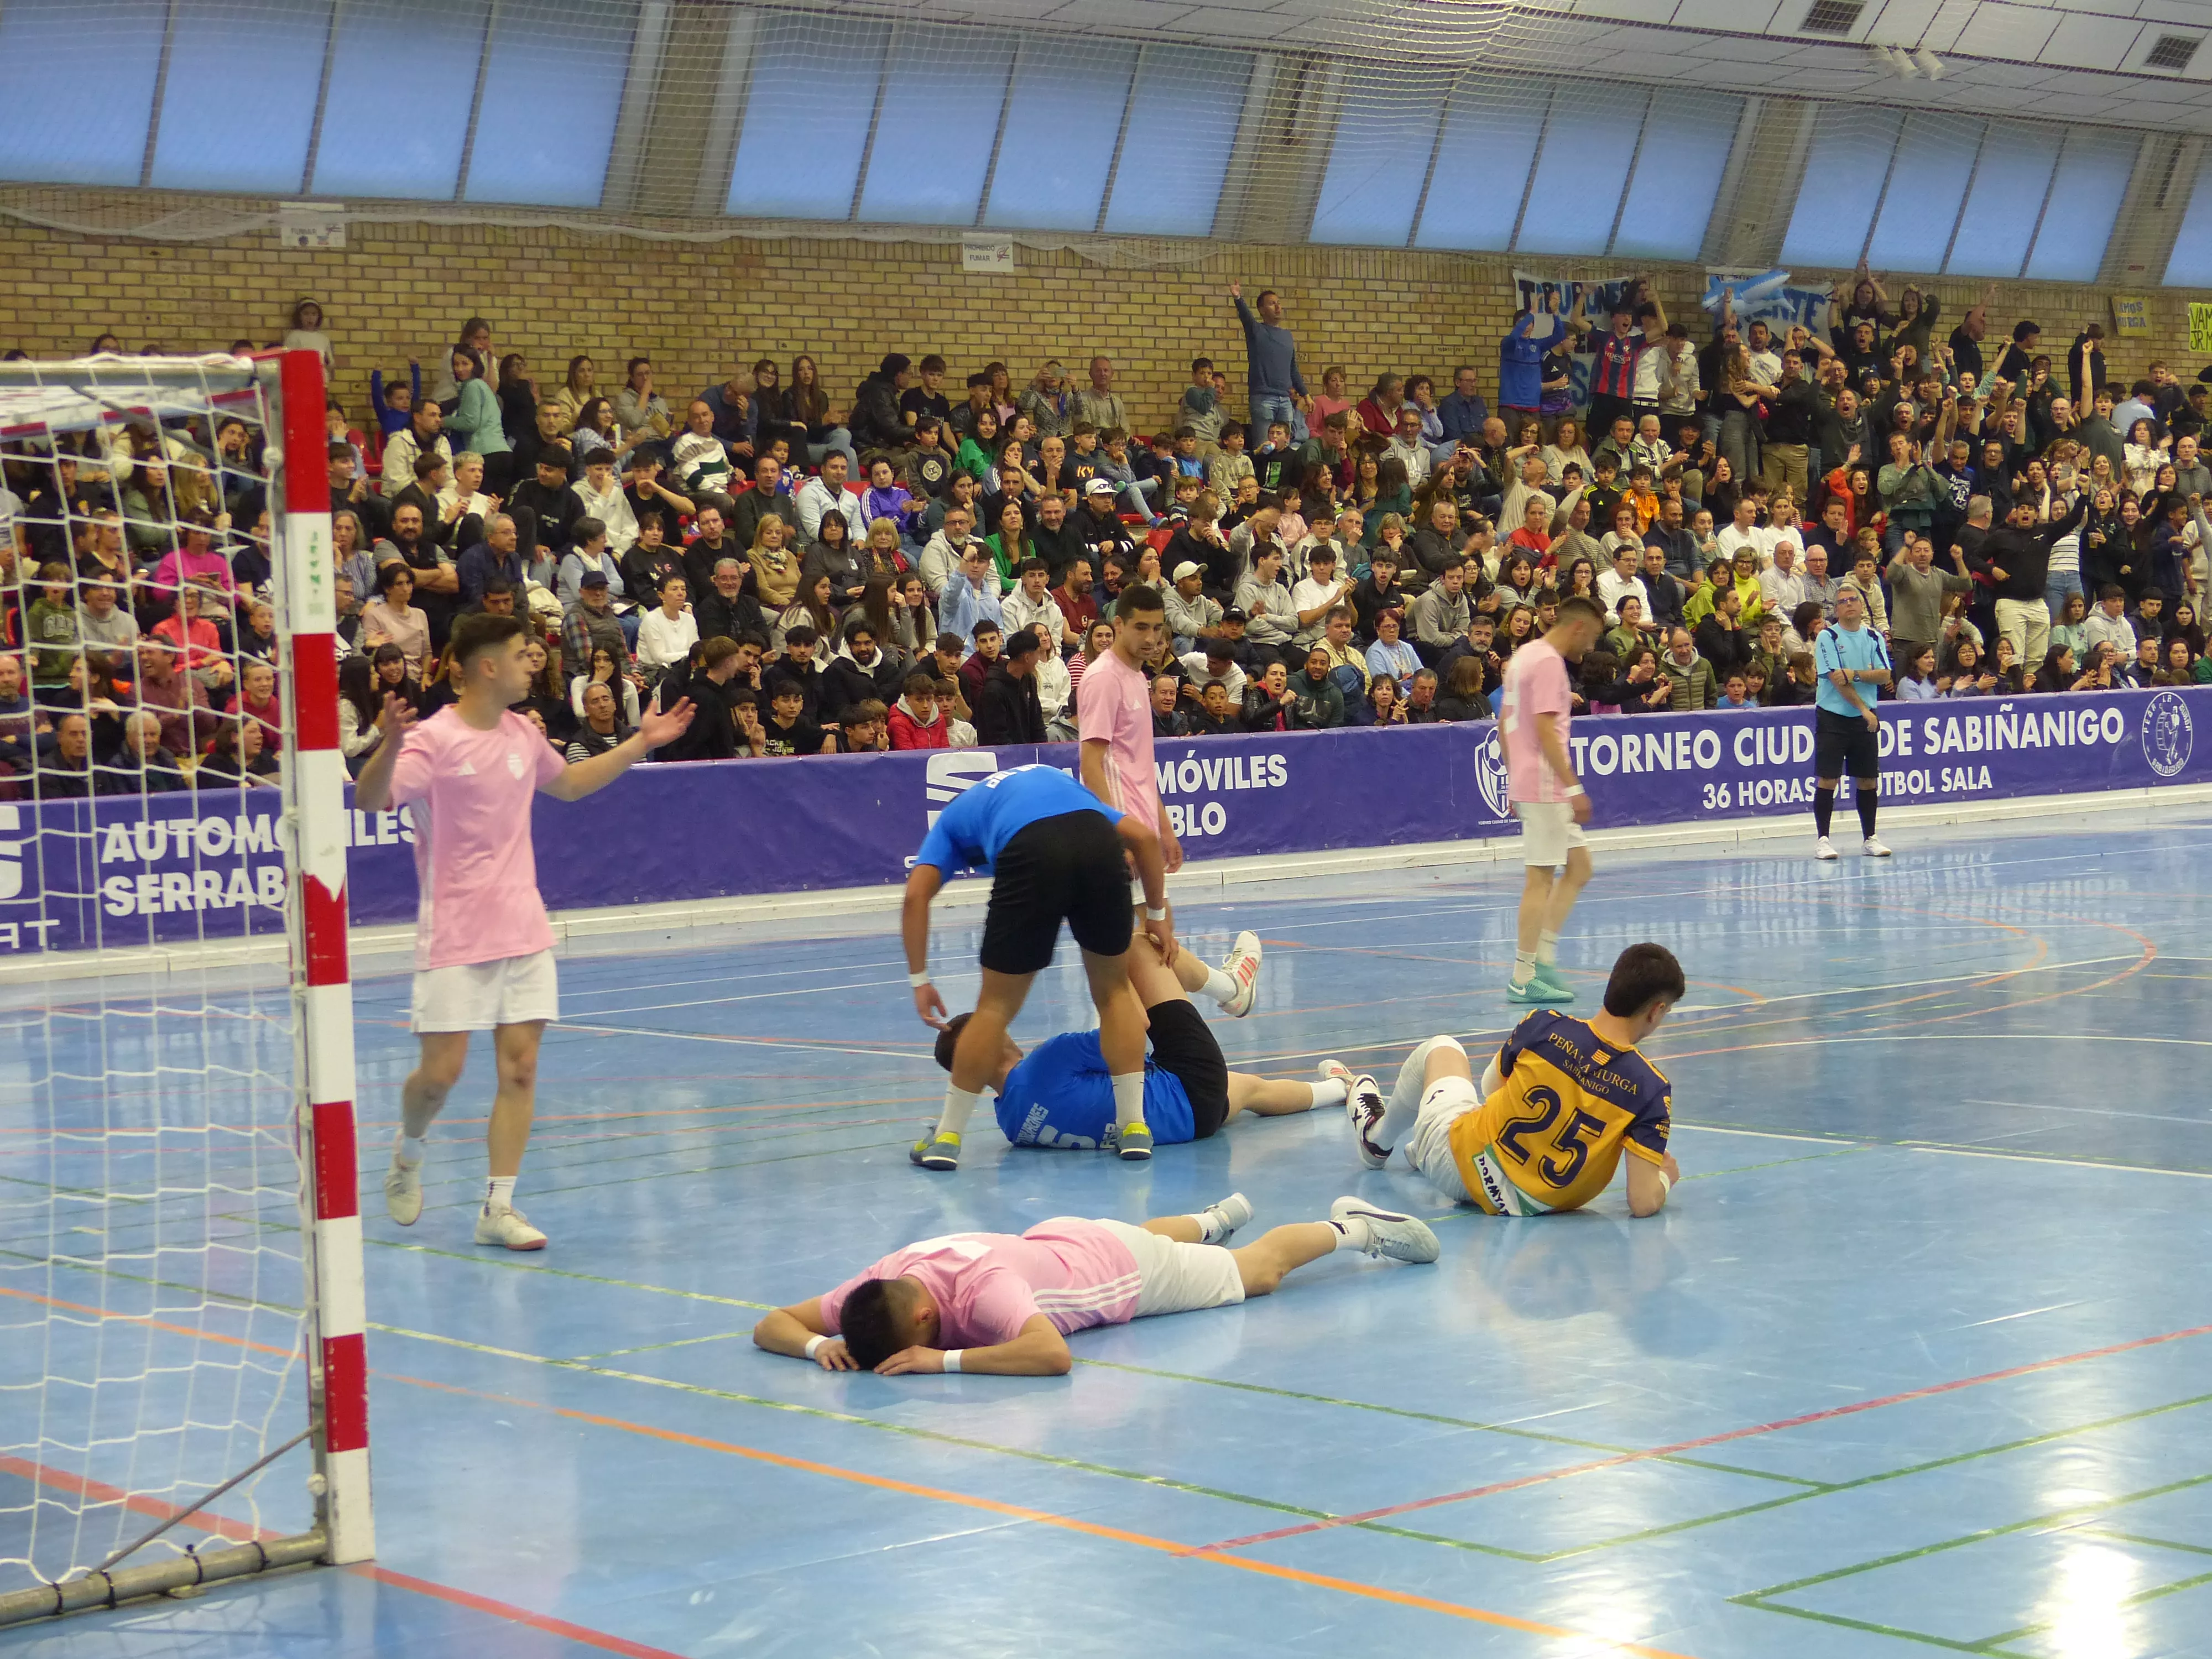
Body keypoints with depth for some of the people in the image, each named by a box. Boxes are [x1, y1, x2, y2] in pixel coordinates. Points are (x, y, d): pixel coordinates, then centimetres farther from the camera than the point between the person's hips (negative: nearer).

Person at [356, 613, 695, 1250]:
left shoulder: (522, 733, 10)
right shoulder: (433, 741, -12)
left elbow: (567, 783, 30)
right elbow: (370, 801, -25)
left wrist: (640, 743, 25)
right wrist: (390, 747, -43)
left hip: (523, 930, 6)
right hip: (455, 937, -6)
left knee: (520, 1065, -1)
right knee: (442, 1071, -4)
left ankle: (498, 1207, 3)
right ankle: (409, 1150, 29)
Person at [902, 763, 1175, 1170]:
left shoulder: (956, 815, 34)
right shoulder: (1062, 782, 43)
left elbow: (917, 894, 15)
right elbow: (1143, 836, 29)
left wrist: (919, 980, 18)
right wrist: (1157, 915, 37)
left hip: (1029, 856, -2)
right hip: (1099, 845, 2)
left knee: (996, 1007, 13)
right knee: (1114, 991, 23)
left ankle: (946, 1138, 21)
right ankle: (1135, 1128, 21)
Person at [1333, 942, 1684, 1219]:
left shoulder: (1543, 1027, -18)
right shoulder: (1652, 1090, -22)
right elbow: (1643, 1203, -22)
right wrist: (1665, 1176, 0)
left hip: (1459, 1170, -1)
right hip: (1536, 1205, 1)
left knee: (1440, 1049, 27)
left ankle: (1377, 1138, 52)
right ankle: (1419, 1152, 51)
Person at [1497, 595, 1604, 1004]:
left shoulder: (1524, 655, 15)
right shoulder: (1549, 662, -14)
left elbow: (1503, 724, 21)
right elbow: (1545, 730, -22)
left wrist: (1514, 779, 24)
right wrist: (1574, 787, -22)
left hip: (1525, 783, 10)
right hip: (1544, 786, -10)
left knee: (1578, 866, 13)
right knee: (1541, 878, -5)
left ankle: (1543, 958, 11)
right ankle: (1523, 979, -2)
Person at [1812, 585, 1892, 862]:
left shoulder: (1874, 638, 8)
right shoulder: (1828, 637, -4)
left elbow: (1884, 675, -1)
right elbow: (1836, 679, -13)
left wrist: (1855, 674, -17)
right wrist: (1863, 709, -16)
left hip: (1866, 720, 4)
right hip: (1832, 717, -4)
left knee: (1869, 779, 6)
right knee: (1827, 779, -5)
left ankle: (1871, 838, 15)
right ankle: (1822, 839, 0)